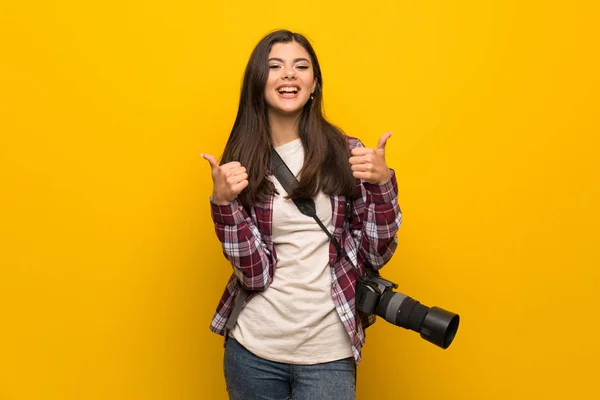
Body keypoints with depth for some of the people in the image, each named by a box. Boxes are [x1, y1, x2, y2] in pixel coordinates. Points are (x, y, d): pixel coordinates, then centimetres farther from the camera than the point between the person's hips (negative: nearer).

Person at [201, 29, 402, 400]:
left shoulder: (346, 153, -2)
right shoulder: (242, 162, -2)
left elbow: (376, 254, -3)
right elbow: (255, 272, -9)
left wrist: (381, 182, -15)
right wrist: (224, 201, -20)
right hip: (254, 349, 1)